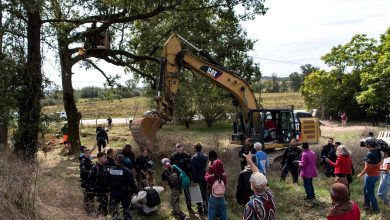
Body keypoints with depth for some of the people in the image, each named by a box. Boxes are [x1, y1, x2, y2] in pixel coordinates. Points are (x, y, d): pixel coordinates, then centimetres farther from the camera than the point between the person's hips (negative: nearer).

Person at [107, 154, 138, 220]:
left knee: (113, 208, 13)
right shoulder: (126, 171, -16)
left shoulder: (110, 170, -7)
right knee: (126, 208, 14)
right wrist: (135, 190, -4)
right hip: (124, 193, -2)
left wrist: (108, 189, 14)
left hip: (113, 193, 2)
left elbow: (107, 182, 1)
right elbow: (132, 183, -15)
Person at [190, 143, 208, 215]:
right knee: (205, 194, 15)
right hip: (204, 177, 3)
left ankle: (200, 211, 14)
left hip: (197, 178, -3)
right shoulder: (205, 156, -4)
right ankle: (205, 210, 22)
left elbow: (193, 170, -14)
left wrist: (194, 180, -10)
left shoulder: (193, 158, -14)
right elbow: (206, 167, 3)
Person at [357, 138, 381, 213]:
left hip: (371, 175, -9)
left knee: (370, 192, 5)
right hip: (376, 174, 9)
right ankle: (367, 205, 34)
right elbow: (378, 163, 11)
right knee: (365, 189, 23)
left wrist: (361, 174, -13)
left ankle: (376, 209, 13)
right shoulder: (378, 152, 2)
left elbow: (368, 167, -25)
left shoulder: (370, 154, -26)